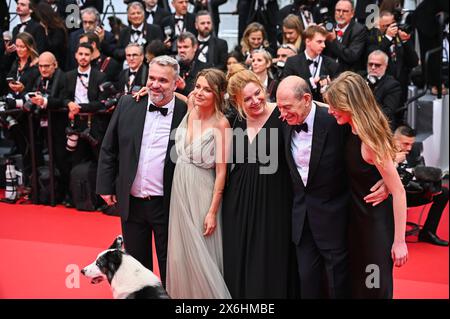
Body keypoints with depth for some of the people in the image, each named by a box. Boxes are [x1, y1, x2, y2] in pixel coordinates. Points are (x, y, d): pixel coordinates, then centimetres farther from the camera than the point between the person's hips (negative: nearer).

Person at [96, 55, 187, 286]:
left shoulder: (186, 113, -10)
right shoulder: (128, 105, 0)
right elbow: (108, 149, 6)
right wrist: (106, 187, 4)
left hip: (168, 204, -3)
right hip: (131, 202, 3)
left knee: (169, 266, 11)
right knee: (136, 262, 18)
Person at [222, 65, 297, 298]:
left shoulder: (281, 115, -11)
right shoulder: (237, 121, 4)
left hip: (273, 201, -5)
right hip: (239, 202, 5)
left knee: (270, 265, 5)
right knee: (238, 265, 13)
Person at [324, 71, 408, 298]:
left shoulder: (369, 142, -27)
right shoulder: (352, 130, -5)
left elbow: (398, 192, -24)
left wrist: (399, 241, -22)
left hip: (377, 222, -8)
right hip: (357, 216, 8)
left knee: (376, 286, 8)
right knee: (357, 281, 20)